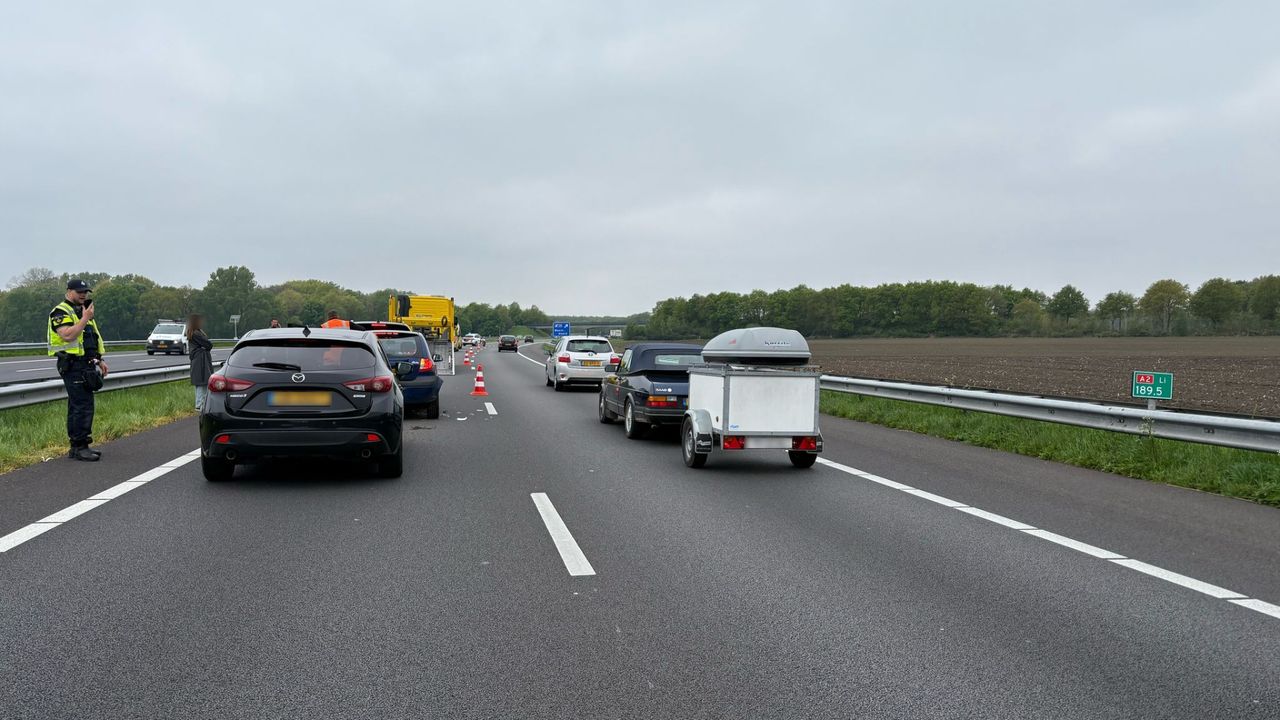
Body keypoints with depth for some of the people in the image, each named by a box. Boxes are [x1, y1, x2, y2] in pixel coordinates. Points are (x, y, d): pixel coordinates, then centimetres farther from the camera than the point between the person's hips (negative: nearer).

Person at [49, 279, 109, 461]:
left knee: (78, 406, 12)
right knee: (83, 406, -13)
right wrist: (85, 319, -21)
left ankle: (78, 446, 17)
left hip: (85, 366, 9)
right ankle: (79, 447, -10)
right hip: (72, 366, -9)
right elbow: (68, 335, -24)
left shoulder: (83, 311, 21)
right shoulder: (61, 312, -9)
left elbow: (91, 340, 26)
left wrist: (99, 360, 18)